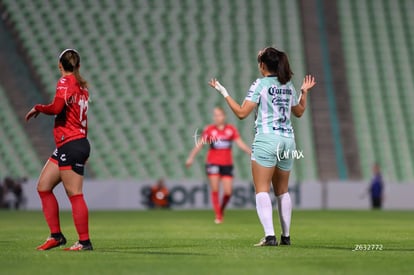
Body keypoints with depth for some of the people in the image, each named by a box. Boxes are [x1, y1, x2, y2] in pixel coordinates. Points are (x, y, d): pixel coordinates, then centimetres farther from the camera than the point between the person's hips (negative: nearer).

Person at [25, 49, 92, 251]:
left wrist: (37, 108, -4)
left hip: (71, 145, -9)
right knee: (43, 187, 11)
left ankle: (84, 241, -6)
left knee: (74, 194, -8)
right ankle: (56, 235, 13)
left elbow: (56, 107, -23)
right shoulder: (82, 86, 16)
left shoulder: (65, 82, -8)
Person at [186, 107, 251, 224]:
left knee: (228, 192, -3)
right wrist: (191, 157, -13)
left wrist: (251, 152, -11)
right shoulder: (209, 129, -1)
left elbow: (240, 143, 2)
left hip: (227, 164, 2)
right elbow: (199, 144, -2)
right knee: (215, 189, -10)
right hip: (213, 163, -1)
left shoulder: (231, 129, 4)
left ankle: (222, 210, 25)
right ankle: (218, 216, 0)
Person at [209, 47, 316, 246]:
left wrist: (224, 92, -5)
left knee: (262, 190, -7)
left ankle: (269, 236, -20)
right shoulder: (288, 86, 12)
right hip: (288, 140, 6)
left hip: (267, 139, -6)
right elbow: (299, 111, 25)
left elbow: (241, 113, -11)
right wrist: (305, 91, 37)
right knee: (282, 191, 16)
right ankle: (286, 236, 18)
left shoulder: (260, 85, -6)